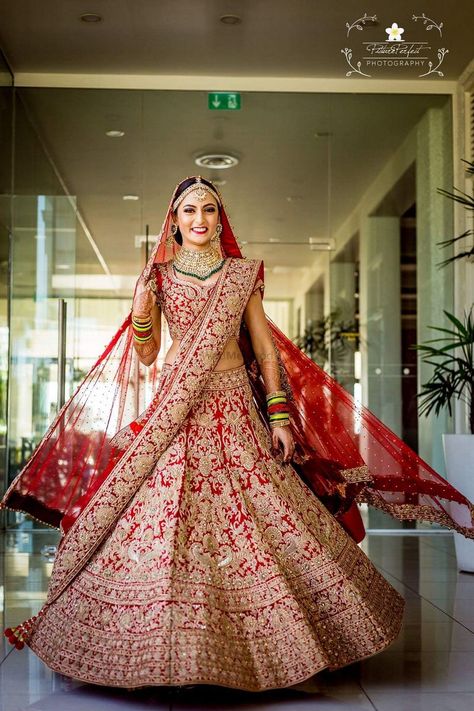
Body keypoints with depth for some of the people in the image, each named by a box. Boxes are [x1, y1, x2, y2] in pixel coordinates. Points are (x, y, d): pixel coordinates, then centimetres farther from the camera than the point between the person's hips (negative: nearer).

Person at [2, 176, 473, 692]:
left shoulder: (242, 273, 9)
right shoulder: (159, 276, 8)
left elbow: (265, 345, 6)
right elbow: (146, 355, 7)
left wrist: (280, 415, -1)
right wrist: (140, 309, -11)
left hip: (235, 410, 1)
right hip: (177, 413, 0)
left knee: (262, 518, -2)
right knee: (167, 522, -5)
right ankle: (166, 649, 8)